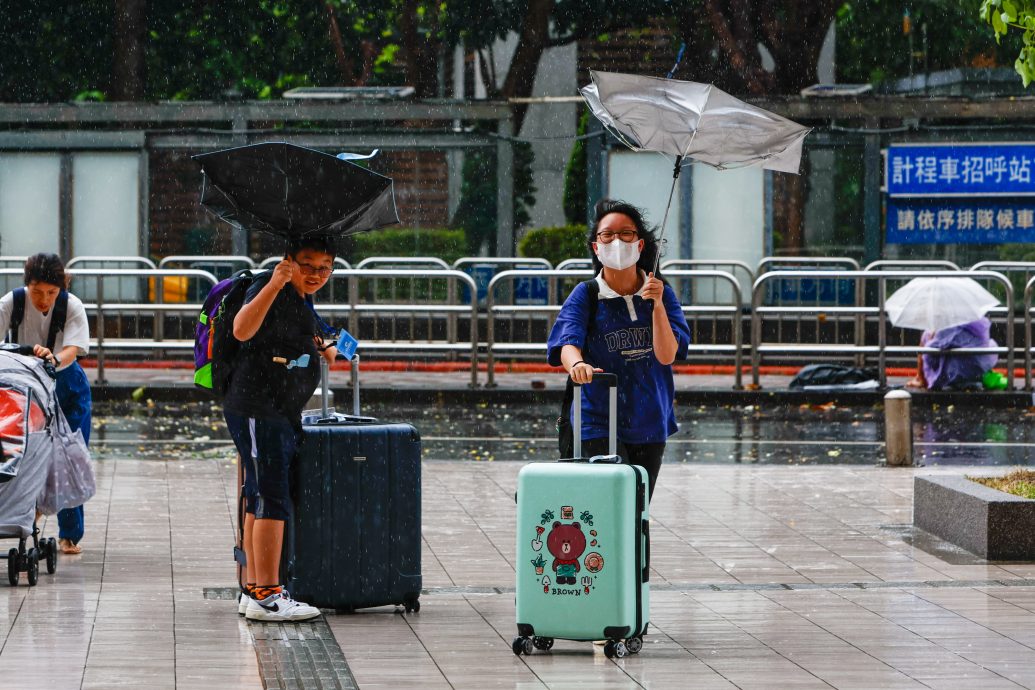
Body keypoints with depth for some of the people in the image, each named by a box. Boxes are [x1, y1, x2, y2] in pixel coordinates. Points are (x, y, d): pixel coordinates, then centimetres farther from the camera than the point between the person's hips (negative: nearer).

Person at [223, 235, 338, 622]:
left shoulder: (303, 300, 18)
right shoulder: (270, 290, -13)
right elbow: (243, 330, -32)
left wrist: (323, 352, 17)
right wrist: (274, 284, -41)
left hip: (281, 414, 10)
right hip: (257, 411, -10)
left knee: (259, 499, 13)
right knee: (273, 500, -12)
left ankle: (253, 590, 17)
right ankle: (266, 596, -13)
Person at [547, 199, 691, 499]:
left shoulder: (662, 294, 3)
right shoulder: (585, 295, -4)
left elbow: (666, 355, -8)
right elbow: (568, 342, -21)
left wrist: (657, 305, -20)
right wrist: (577, 364, -44)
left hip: (650, 426, 4)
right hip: (599, 423, -4)